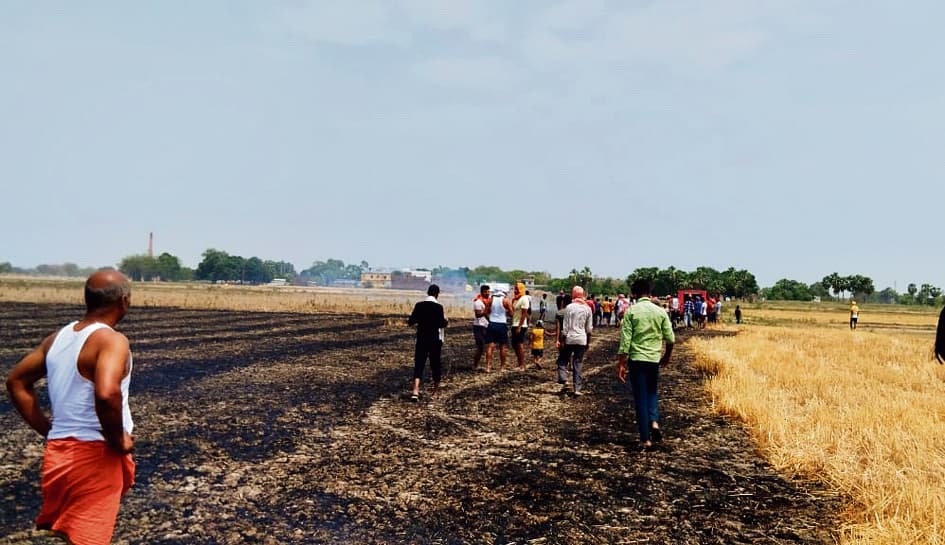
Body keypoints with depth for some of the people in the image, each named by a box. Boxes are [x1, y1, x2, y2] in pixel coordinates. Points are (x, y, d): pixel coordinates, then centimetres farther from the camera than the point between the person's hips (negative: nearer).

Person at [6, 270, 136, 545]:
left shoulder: (58, 337, 7)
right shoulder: (111, 340, -19)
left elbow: (16, 382, 17)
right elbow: (106, 394, -35)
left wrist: (48, 430, 15)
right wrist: (118, 440, -19)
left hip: (58, 452, 8)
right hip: (95, 456, -8)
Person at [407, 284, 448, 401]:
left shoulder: (419, 305, -1)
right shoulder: (438, 306, -11)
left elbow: (410, 322, 0)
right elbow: (441, 323, -16)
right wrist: (446, 322, 5)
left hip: (421, 339, 2)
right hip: (435, 340, -2)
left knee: (419, 364, -1)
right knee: (435, 363, 14)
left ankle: (415, 391, -17)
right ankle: (436, 389, 27)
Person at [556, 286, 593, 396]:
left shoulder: (569, 307, -8)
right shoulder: (588, 309, 3)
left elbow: (565, 326, -9)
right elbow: (589, 328, 8)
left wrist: (561, 341, -3)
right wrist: (588, 342, 18)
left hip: (569, 339, -3)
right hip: (582, 339, 3)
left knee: (562, 360, 10)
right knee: (577, 363, 9)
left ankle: (564, 381, -9)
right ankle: (577, 389, 7)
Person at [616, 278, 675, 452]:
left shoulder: (631, 312, -6)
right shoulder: (660, 312, 1)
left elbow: (625, 340, -10)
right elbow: (670, 339, 3)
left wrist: (621, 364, -6)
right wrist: (666, 356, 20)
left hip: (636, 359, -2)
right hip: (654, 359, 2)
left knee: (640, 398, 6)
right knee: (652, 392, 24)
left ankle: (645, 439, 8)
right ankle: (654, 421, 1)